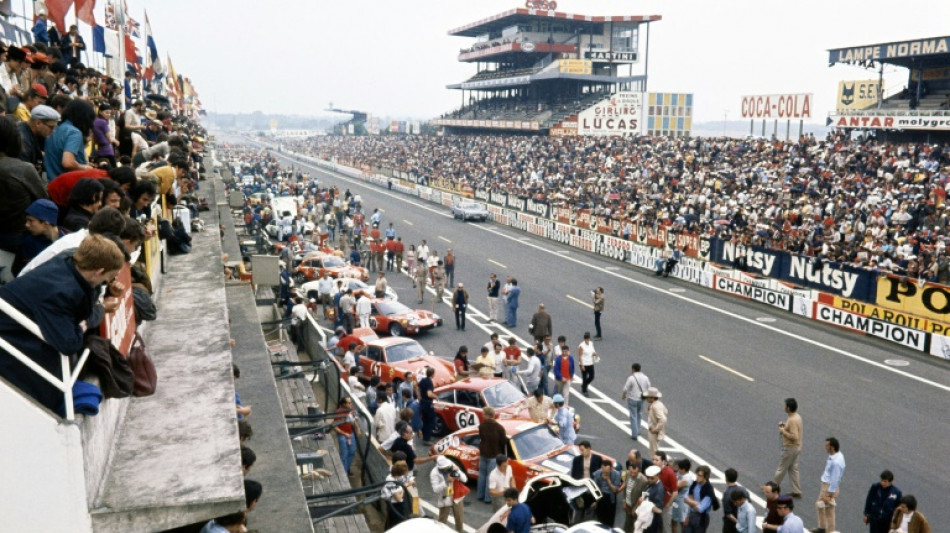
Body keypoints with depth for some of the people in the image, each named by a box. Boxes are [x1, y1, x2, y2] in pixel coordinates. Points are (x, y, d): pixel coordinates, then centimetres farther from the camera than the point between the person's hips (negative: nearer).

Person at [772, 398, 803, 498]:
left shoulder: (792, 420, -27)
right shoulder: (797, 416, 3)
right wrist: (785, 426, 6)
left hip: (790, 448, -9)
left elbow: (794, 437, -30)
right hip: (796, 447, 9)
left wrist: (783, 431, -20)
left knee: (781, 469, 6)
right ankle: (796, 491, 21)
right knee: (793, 469, 17)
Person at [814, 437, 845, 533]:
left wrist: (829, 494, -19)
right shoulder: (835, 455, -2)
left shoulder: (836, 462, -31)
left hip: (831, 487, -10)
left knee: (829, 511, 6)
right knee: (819, 505, 23)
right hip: (825, 484, 10)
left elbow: (835, 479, -26)